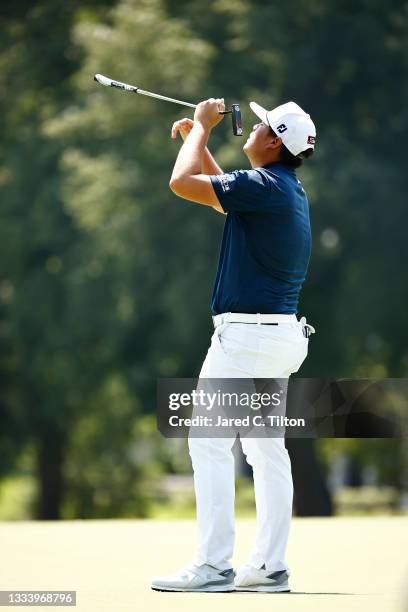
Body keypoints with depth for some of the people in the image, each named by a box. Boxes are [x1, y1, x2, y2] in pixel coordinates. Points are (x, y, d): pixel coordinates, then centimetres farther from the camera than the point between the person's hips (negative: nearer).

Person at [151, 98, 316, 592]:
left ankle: (213, 566, -13)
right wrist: (196, 137, 26)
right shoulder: (288, 189, 14)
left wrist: (202, 128, -2)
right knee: (267, 448, 11)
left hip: (247, 332, -10)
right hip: (282, 333, 10)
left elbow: (182, 183, -16)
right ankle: (270, 567, 13)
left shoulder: (265, 186, -16)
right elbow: (224, 191, 32)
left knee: (209, 441, -9)